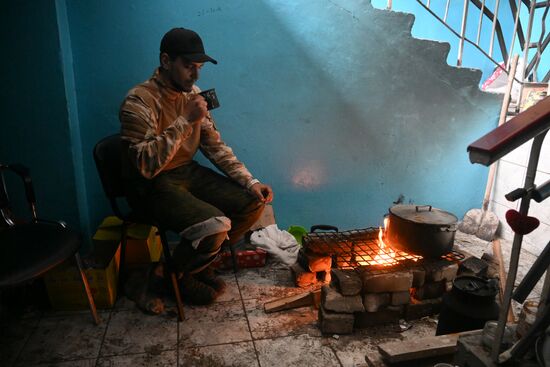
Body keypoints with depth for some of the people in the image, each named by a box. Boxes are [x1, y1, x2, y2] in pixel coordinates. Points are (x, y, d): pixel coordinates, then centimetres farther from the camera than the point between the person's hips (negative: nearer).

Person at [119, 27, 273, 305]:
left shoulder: (192, 94, 3)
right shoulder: (139, 102, -18)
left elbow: (215, 146, 6)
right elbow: (146, 165, -28)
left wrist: (250, 182, -5)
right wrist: (185, 121, -31)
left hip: (189, 172, 7)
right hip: (153, 185, -7)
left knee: (253, 203, -5)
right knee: (216, 226, -29)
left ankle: (200, 263, 13)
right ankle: (176, 276, 5)